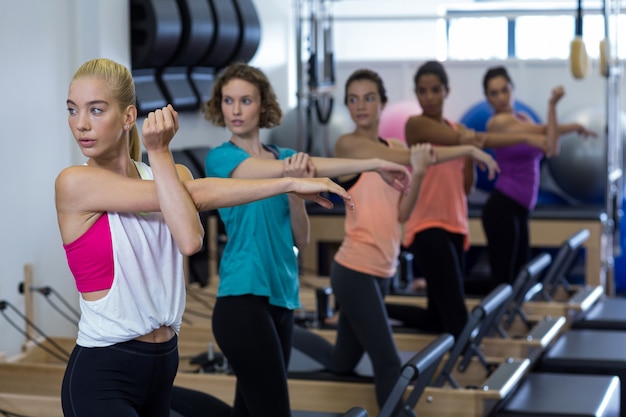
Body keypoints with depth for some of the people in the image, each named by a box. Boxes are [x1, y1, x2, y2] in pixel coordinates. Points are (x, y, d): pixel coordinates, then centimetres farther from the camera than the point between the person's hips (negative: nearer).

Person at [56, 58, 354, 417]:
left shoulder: (169, 174, 5)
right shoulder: (75, 183, -9)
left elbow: (190, 240, -18)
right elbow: (194, 194, -14)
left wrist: (159, 153, -22)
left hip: (163, 361, 6)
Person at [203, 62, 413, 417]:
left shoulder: (284, 156, 13)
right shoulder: (222, 158, -4)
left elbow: (301, 238, 6)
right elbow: (281, 169, -20)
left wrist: (297, 185, -13)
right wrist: (374, 165, -20)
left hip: (282, 298, 6)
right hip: (243, 299, -6)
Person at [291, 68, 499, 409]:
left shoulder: (396, 148, 10)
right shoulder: (348, 144, -10)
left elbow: (402, 213, -1)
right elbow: (410, 156, -19)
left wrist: (418, 173, -19)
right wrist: (469, 149, -12)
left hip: (382, 270, 8)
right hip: (355, 271, -8)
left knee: (342, 362, 20)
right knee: (388, 364, -11)